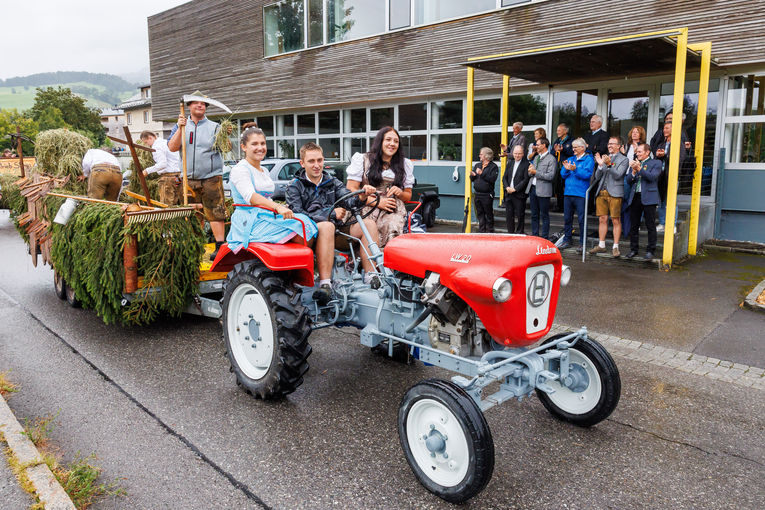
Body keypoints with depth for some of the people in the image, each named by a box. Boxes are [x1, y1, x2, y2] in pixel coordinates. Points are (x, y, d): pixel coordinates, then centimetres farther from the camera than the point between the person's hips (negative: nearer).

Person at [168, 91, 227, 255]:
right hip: (188, 179, 3)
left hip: (211, 178, -3)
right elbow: (172, 148, 0)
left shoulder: (214, 127, 7)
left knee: (215, 213, -8)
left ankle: (219, 246, -5)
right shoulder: (181, 126, 13)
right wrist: (180, 128, -10)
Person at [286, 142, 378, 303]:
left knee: (368, 223, -17)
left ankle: (371, 276, -25)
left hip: (335, 235, 5)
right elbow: (297, 215, -10)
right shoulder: (295, 186, 6)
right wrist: (331, 213, -14)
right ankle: (325, 283, -44)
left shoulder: (332, 182, 18)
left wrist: (361, 196, -24)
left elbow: (349, 200, 0)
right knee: (327, 226, -37)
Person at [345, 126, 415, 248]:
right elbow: (351, 190, 2)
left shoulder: (404, 164, 21)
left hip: (394, 211, 2)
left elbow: (408, 196, 24)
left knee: (393, 228, -33)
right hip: (367, 208, -1)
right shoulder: (363, 160, 11)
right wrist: (377, 202, -8)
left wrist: (400, 193, -2)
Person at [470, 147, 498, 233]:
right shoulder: (477, 165, 14)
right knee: (480, 213, 11)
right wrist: (473, 175, -8)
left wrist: (482, 174, -20)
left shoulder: (493, 166, -5)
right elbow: (472, 179, 15)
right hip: (477, 194, 6)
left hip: (487, 195, -6)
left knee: (489, 214, 1)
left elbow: (493, 179, -18)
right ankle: (481, 230, 19)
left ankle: (490, 231, 10)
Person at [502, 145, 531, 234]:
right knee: (509, 215, 10)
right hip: (508, 194, 6)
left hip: (519, 195, -6)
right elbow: (504, 178, 13)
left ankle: (519, 233, 9)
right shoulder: (510, 164, 15)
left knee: (520, 215, 0)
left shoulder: (526, 164, -5)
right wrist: (507, 187, -5)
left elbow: (526, 179, -12)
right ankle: (510, 232, 20)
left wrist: (515, 189, -15)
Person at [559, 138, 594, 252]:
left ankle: (582, 243, 5)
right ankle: (567, 240, 19)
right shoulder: (570, 159, 17)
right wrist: (566, 169, -11)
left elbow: (587, 174, -15)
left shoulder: (588, 160, -1)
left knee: (581, 219, -2)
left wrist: (575, 169, -26)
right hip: (568, 192, 6)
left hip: (580, 194, -6)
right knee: (567, 218, 9)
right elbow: (563, 174, 9)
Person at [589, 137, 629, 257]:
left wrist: (609, 164, -22)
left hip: (614, 193, -5)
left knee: (616, 221, -2)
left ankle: (615, 247, 3)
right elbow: (597, 177, 10)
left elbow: (618, 175, -12)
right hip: (601, 193, 5)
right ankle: (601, 245, 14)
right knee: (602, 220, 7)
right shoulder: (604, 157, 17)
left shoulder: (624, 160, 2)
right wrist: (600, 165, -6)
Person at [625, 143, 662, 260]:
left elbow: (652, 177, -12)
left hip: (648, 198, -4)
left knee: (650, 226, -1)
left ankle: (650, 251, 6)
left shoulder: (656, 163, 4)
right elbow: (628, 180, 10)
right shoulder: (634, 164, 17)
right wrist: (633, 171, -8)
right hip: (635, 197, 5)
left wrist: (639, 168, -18)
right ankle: (633, 249, 17)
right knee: (633, 225, 7)